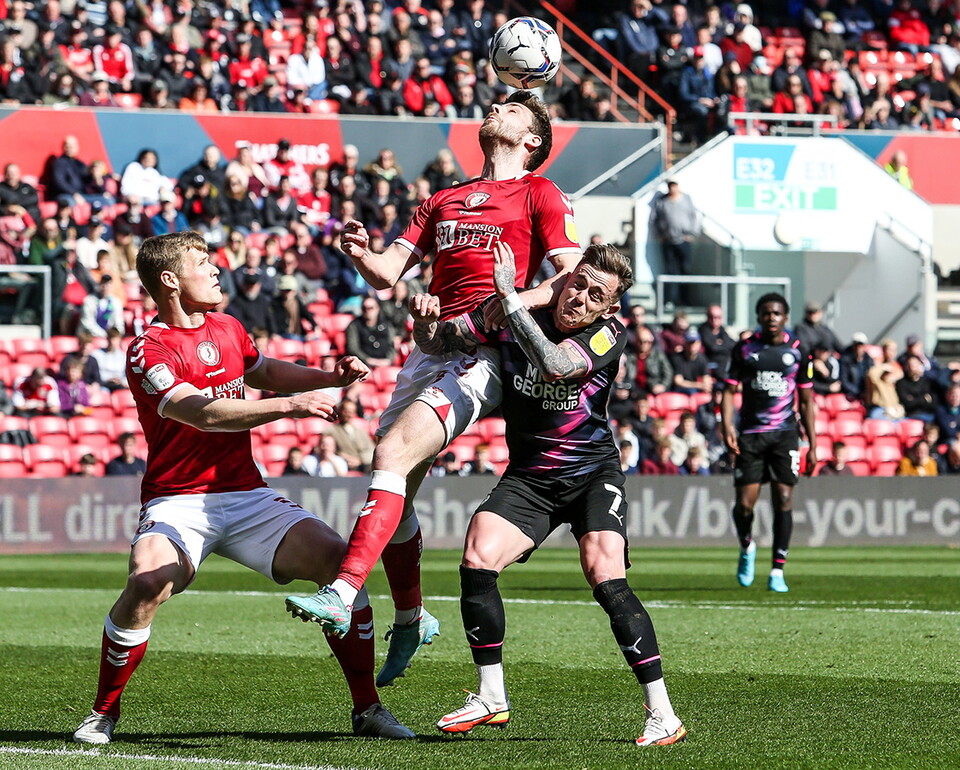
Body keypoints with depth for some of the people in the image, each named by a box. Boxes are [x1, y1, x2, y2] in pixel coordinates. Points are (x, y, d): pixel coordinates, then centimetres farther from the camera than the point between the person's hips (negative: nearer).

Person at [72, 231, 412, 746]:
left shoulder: (227, 329, 12)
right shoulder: (149, 351, -12)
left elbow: (266, 373, 33)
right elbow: (206, 414, -26)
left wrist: (330, 377, 18)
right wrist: (289, 406, -34)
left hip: (247, 495, 6)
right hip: (178, 503, -6)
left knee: (337, 558, -13)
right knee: (149, 583, -34)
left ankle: (366, 708, -2)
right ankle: (103, 713, -11)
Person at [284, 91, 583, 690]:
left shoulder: (541, 195, 7)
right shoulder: (444, 200, 26)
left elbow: (575, 278, -4)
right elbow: (389, 274, 17)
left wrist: (516, 301, -21)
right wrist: (361, 254, -6)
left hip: (487, 352, -7)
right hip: (433, 347, 7)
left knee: (393, 455, -24)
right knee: (395, 492, 6)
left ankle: (342, 596, -32)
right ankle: (410, 619, 25)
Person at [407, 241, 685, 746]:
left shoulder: (608, 335, -15)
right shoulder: (512, 315, -6)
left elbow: (555, 366, -34)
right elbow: (439, 340, 2)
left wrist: (509, 296, -34)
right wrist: (426, 319, -22)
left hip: (593, 473, -3)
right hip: (528, 477, 3)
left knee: (605, 576, -24)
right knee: (477, 558, -19)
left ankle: (662, 714, -18)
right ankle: (491, 699, -4)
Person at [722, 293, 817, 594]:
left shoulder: (797, 351, 6)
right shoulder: (744, 349, 5)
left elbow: (807, 401, 10)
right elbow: (729, 391, 7)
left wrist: (813, 445, 6)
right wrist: (727, 427, -10)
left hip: (785, 433, 0)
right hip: (750, 434, 0)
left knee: (783, 500, -9)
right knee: (744, 504, -4)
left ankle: (777, 571, -2)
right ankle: (747, 548, 28)